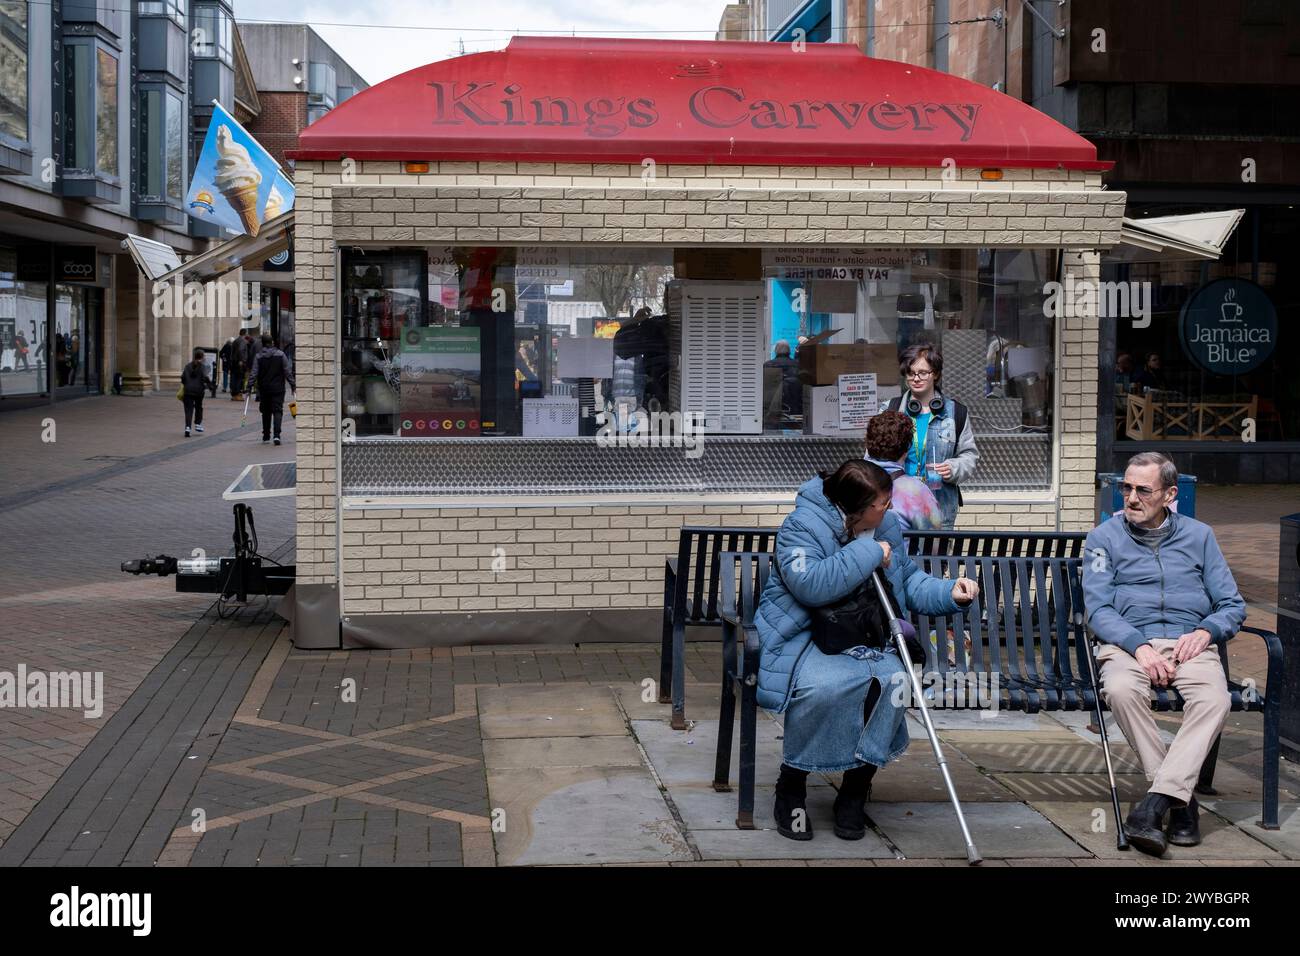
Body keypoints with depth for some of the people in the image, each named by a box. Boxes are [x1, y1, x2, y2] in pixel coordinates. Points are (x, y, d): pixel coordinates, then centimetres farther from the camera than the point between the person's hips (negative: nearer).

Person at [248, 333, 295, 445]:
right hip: (278, 389, -2)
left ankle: (266, 435, 23)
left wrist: (251, 385, -1)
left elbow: (253, 373, -5)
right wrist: (292, 384, 5)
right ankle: (277, 434, -21)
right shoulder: (280, 355, -2)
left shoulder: (258, 356, -1)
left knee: (266, 412, 16)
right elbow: (288, 371, -2)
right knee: (277, 411, -4)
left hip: (264, 389, 2)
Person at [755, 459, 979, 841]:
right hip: (802, 636, -5)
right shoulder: (801, 527, -14)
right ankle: (792, 785, -12)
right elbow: (811, 585, -29)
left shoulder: (885, 526, 8)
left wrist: (950, 593, 1)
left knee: (892, 680, -27)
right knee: (827, 685, -37)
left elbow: (909, 582, 19)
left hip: (863, 638, 6)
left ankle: (855, 790, -9)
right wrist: (868, 553, -24)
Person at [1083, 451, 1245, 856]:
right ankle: (1181, 800, -26)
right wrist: (1139, 646, -17)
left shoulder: (1198, 535, 17)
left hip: (1189, 643, 1)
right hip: (1128, 642, -1)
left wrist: (1205, 632, -8)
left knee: (1214, 698, -33)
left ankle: (1155, 803, -38)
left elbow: (1233, 606, 15)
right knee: (1121, 690, -37)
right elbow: (1098, 609, 1)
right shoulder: (1104, 538, 11)